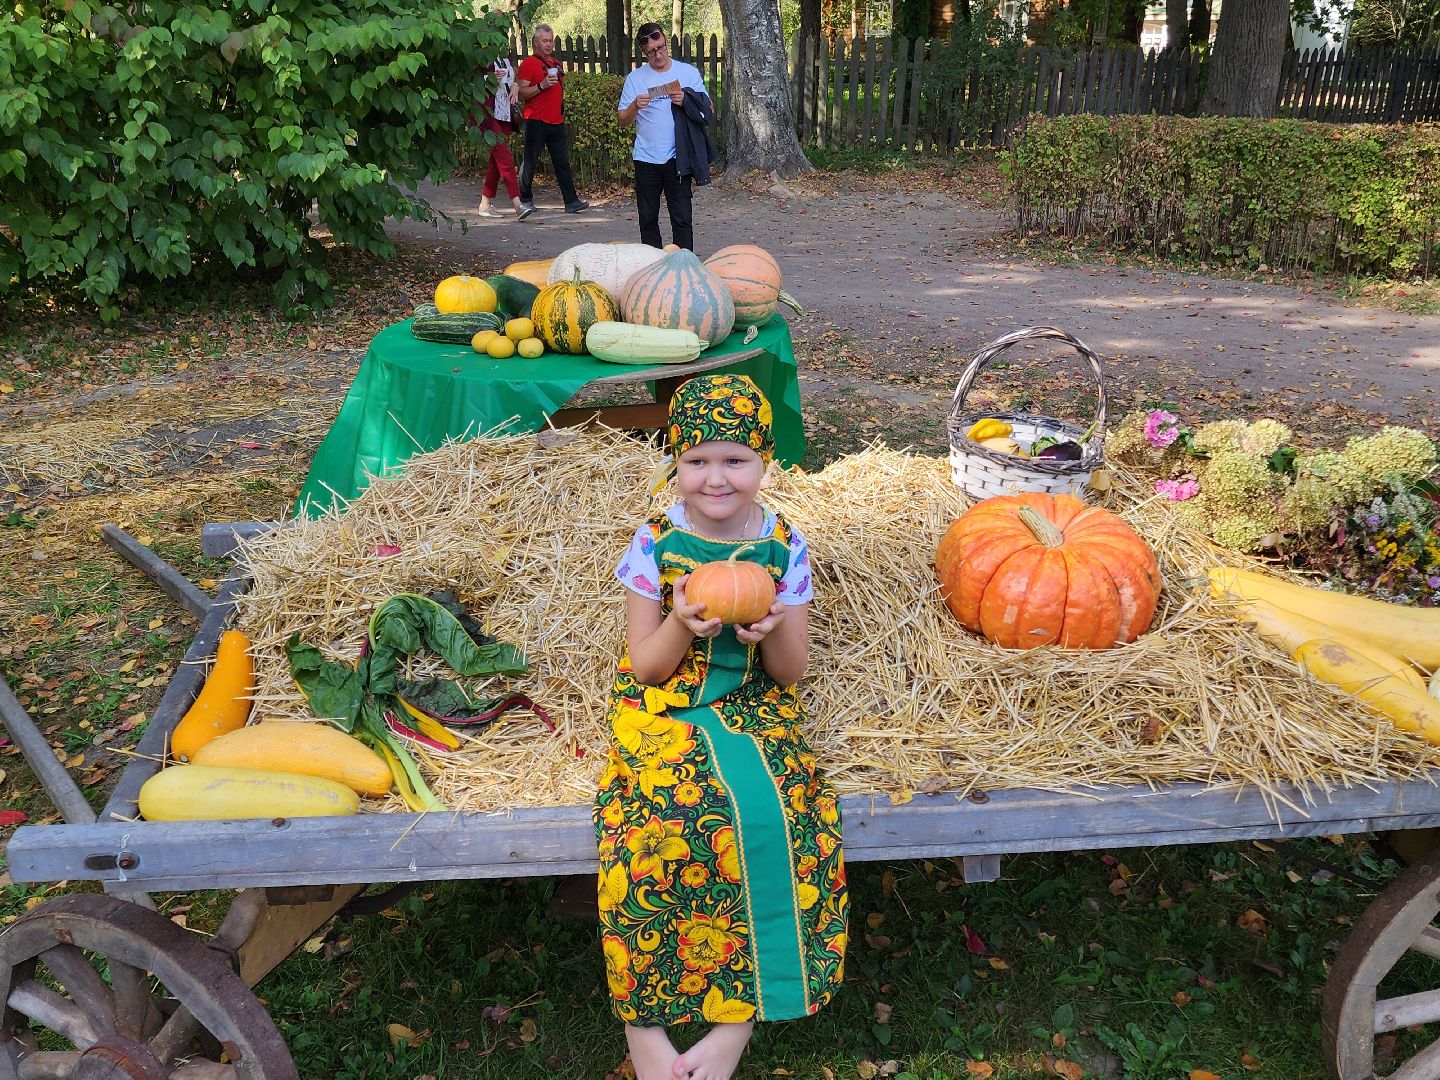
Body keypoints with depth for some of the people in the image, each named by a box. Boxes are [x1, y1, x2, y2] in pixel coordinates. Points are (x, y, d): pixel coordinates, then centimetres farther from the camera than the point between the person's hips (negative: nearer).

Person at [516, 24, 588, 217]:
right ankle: (525, 199, 14)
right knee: (530, 162, 2)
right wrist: (542, 85, -22)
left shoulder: (557, 63, 17)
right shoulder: (528, 63, -5)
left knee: (562, 162, 1)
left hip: (557, 121, 6)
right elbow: (521, 94, -11)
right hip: (536, 121, -6)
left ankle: (571, 201, -2)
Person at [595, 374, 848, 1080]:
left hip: (754, 710, 1)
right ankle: (641, 1018, -15)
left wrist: (772, 632, -18)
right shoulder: (655, 542, -1)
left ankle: (742, 1012, -12)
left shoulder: (784, 546, 2)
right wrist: (683, 625, -20)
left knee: (767, 818, -28)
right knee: (661, 822, -30)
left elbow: (791, 671, 5)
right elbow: (645, 668, 0)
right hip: (663, 709, -1)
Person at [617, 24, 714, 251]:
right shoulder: (635, 78, 6)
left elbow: (707, 108, 6)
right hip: (646, 159, 2)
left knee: (681, 218, -4)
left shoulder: (688, 72, 5)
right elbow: (624, 120, 6)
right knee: (648, 219, 6)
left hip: (677, 158, -2)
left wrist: (686, 101, -14)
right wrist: (635, 106, -15)